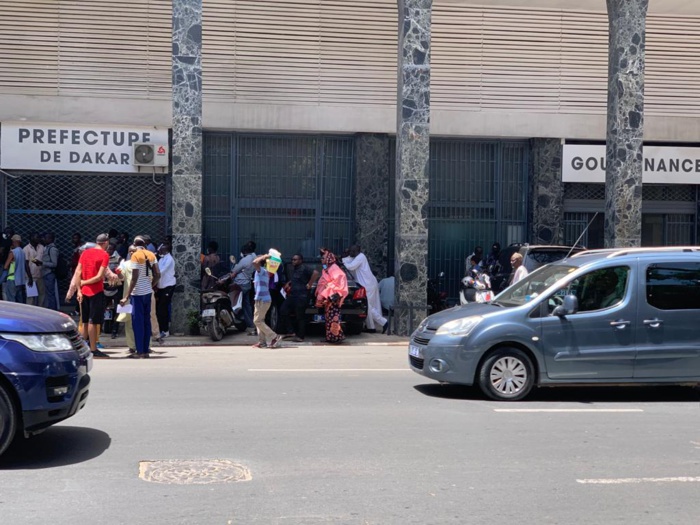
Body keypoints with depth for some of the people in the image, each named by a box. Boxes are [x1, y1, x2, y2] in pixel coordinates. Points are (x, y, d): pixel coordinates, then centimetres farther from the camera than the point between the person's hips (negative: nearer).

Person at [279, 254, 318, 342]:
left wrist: (309, 284, -19)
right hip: (292, 295, 10)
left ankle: (300, 336, 6)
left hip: (301, 296, -9)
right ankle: (290, 332, 10)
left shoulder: (304, 268, -10)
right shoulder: (293, 269, 17)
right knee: (283, 311, 4)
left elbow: (315, 273, -24)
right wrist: (288, 284, 17)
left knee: (300, 316, -3)